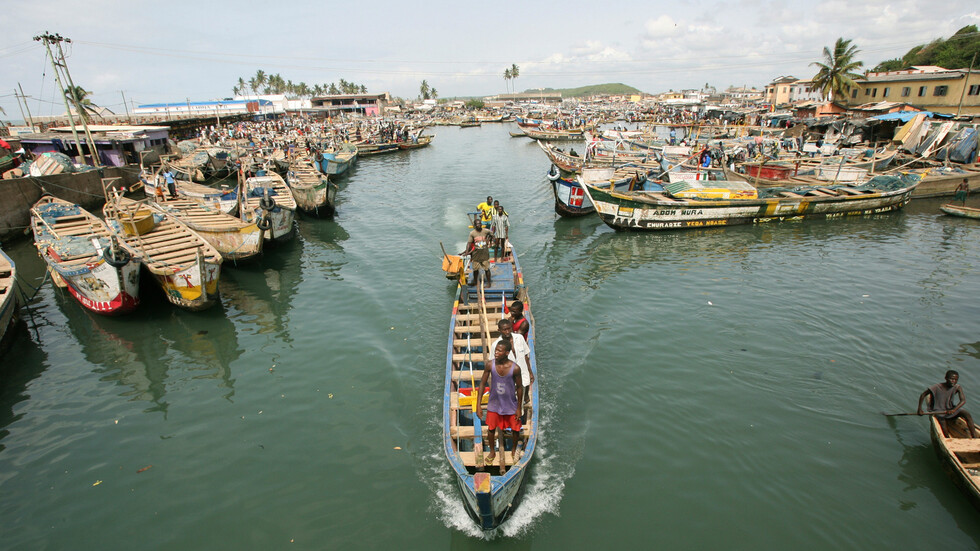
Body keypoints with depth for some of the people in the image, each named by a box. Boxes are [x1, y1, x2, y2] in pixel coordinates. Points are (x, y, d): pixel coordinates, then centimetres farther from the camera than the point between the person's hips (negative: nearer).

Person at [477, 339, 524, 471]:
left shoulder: (515, 368, -24)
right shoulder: (490, 365, -20)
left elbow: (519, 387, -11)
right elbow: (482, 384, -8)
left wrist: (519, 408, -4)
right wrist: (479, 405, -8)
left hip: (511, 405, -1)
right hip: (494, 404, 1)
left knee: (516, 429, 14)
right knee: (491, 429, 16)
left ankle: (514, 449, 45)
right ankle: (492, 451, 44)